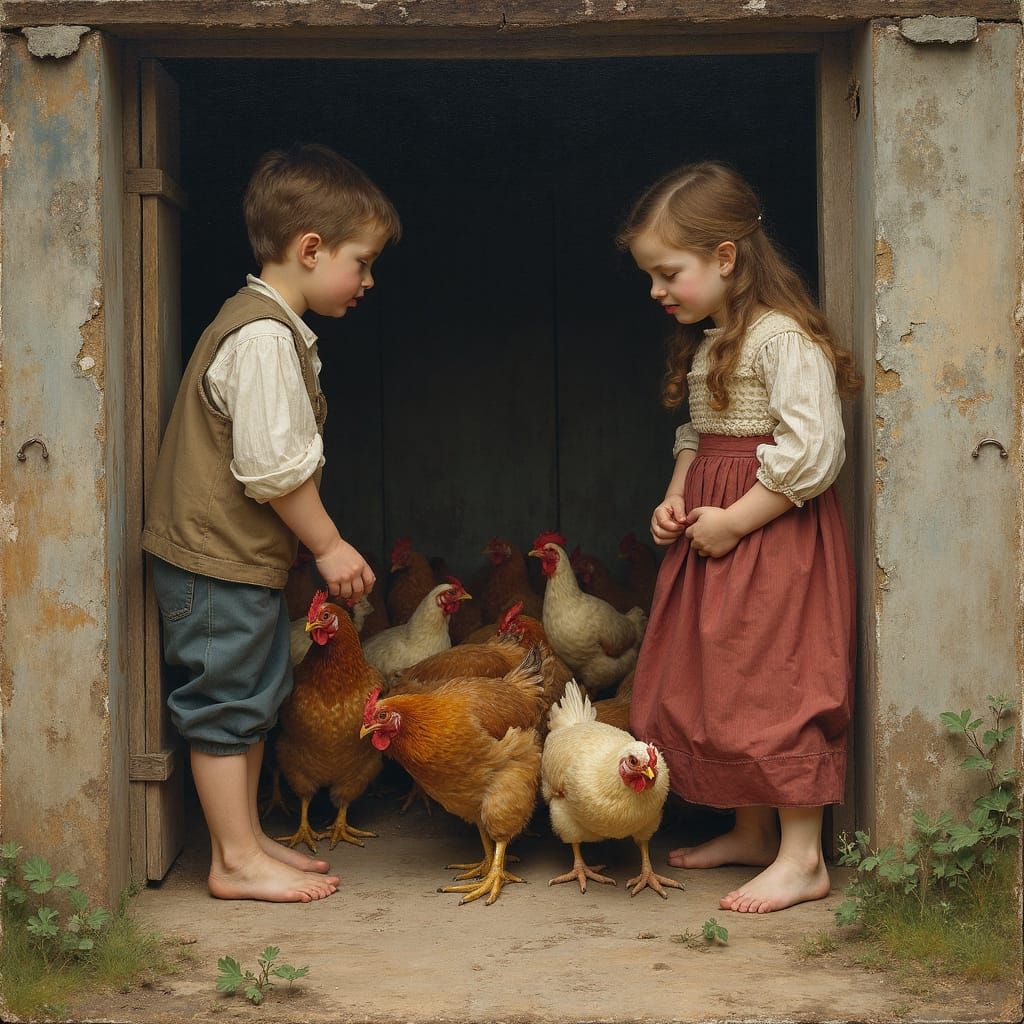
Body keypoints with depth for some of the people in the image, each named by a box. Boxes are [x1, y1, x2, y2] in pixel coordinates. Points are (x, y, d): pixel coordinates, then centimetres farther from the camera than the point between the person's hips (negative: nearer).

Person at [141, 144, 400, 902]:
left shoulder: (273, 327, 14)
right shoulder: (265, 336, -20)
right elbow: (274, 465, -24)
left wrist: (318, 542, 20)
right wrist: (329, 545, -13)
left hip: (243, 557, 11)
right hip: (218, 558, -11)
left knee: (252, 699, 17)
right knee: (227, 704, -1)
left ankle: (245, 838, 27)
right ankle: (238, 861, 7)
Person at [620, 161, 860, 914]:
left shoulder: (783, 337, -18)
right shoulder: (705, 343, 12)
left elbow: (813, 452, -24)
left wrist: (732, 521, -20)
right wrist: (677, 497, 6)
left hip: (774, 530, -9)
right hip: (712, 532, 9)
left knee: (775, 685, -5)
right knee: (712, 685, 13)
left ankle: (802, 858, 4)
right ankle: (752, 833, 26)